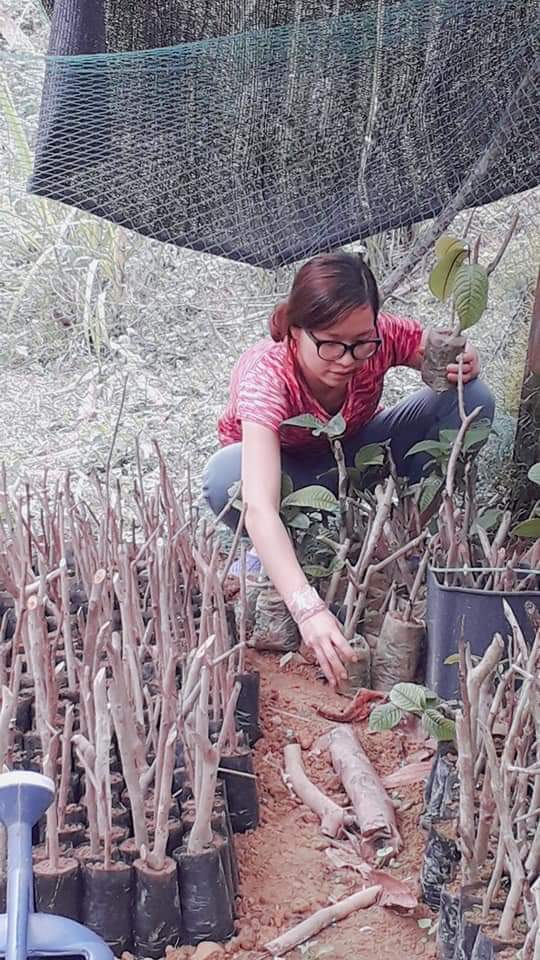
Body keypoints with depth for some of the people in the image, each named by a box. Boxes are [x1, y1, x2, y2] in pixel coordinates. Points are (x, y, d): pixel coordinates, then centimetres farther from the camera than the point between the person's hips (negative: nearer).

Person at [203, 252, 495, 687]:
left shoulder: (382, 337, -27)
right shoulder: (266, 374, -37)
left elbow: (447, 357, -4)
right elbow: (260, 508, -49)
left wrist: (462, 365, -30)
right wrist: (308, 609, -62)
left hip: (355, 457, 3)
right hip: (283, 466, -3)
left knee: (472, 401, -19)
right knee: (225, 478, -39)